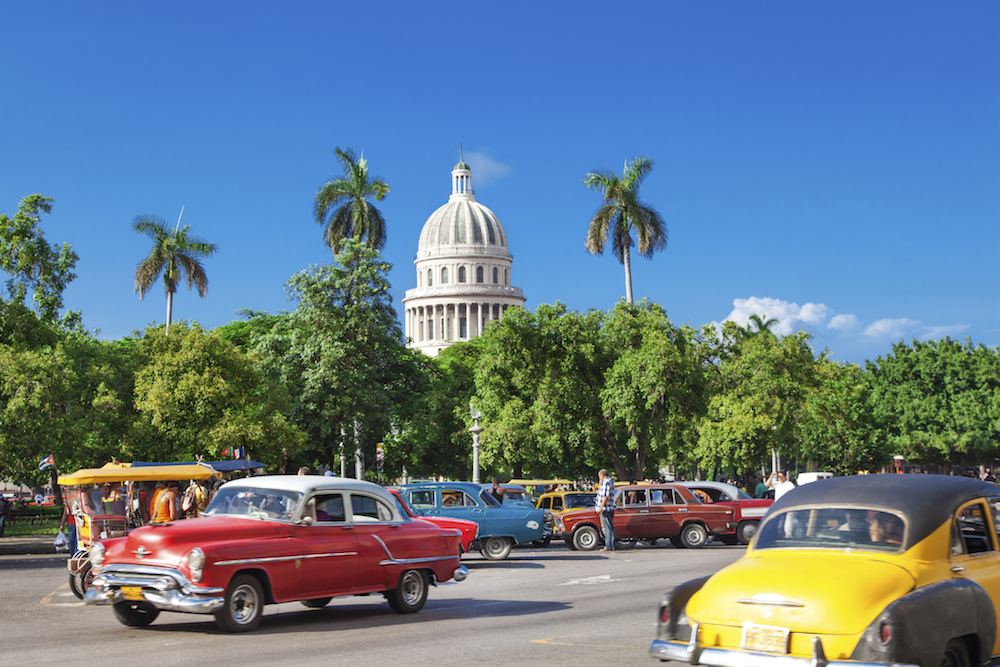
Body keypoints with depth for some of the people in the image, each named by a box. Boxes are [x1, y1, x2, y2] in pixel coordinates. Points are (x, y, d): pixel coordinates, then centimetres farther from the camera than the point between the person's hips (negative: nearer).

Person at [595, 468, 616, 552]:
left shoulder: (606, 482, -15)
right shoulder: (610, 482, 17)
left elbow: (606, 496, -22)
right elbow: (600, 491, 29)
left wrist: (601, 507, -22)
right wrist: (600, 482, 19)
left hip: (605, 509, -10)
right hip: (610, 509, 10)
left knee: (607, 528, -9)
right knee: (610, 528, 12)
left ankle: (608, 546, -10)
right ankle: (611, 546, 16)